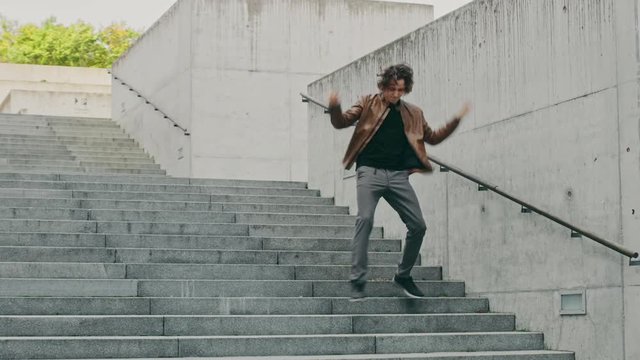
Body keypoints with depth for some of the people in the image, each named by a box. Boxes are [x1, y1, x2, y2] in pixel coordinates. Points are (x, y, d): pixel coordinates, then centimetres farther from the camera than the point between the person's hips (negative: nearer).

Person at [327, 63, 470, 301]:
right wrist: (334, 108, -20)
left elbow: (433, 137, 23)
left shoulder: (413, 114, 16)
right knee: (365, 219, -22)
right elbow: (341, 122, 2)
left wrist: (456, 120, 10)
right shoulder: (369, 104, 8)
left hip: (398, 175, 4)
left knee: (418, 226, -2)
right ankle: (357, 281, -18)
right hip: (370, 171, -4)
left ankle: (403, 275, 18)